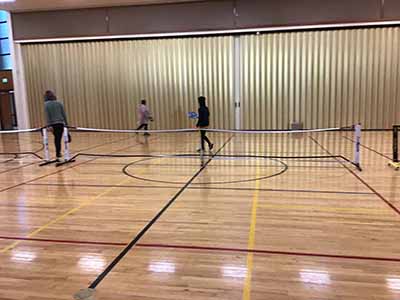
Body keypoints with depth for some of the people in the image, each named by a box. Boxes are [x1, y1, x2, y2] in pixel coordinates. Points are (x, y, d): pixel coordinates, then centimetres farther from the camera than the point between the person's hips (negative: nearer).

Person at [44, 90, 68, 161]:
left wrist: (49, 125, -12)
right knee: (58, 139, 1)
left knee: (56, 138, 17)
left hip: (53, 124, 0)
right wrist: (66, 123, 9)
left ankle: (58, 153, 21)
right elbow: (63, 114, 5)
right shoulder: (59, 103, 6)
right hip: (60, 123, 1)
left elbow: (47, 115, -10)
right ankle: (58, 153, -2)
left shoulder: (46, 104, -2)